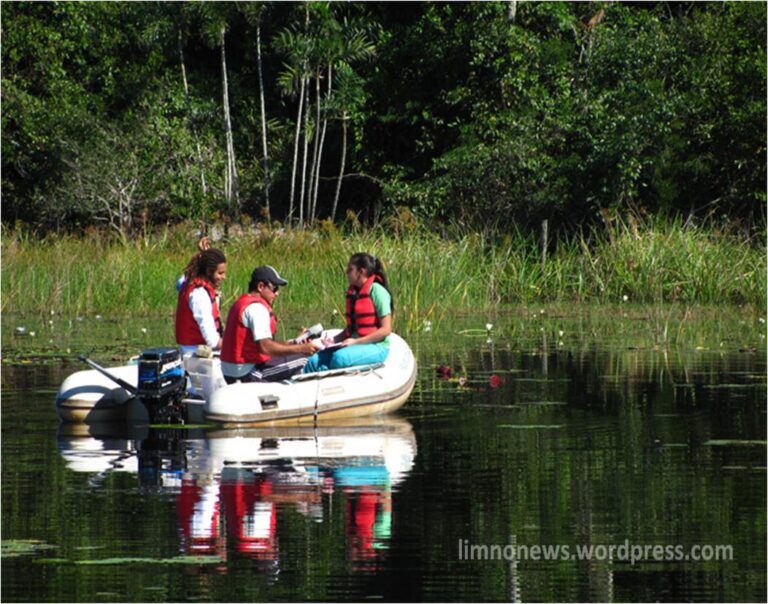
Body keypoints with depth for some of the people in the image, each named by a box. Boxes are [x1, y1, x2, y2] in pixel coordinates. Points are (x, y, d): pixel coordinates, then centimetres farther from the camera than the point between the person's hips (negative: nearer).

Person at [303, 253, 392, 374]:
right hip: (354, 345, 8)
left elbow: (385, 330, -12)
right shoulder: (353, 293, 14)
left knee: (339, 358, -35)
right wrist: (334, 340, 2)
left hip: (376, 348, -7)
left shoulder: (376, 291, -9)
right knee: (315, 361, -14)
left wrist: (356, 341, -17)